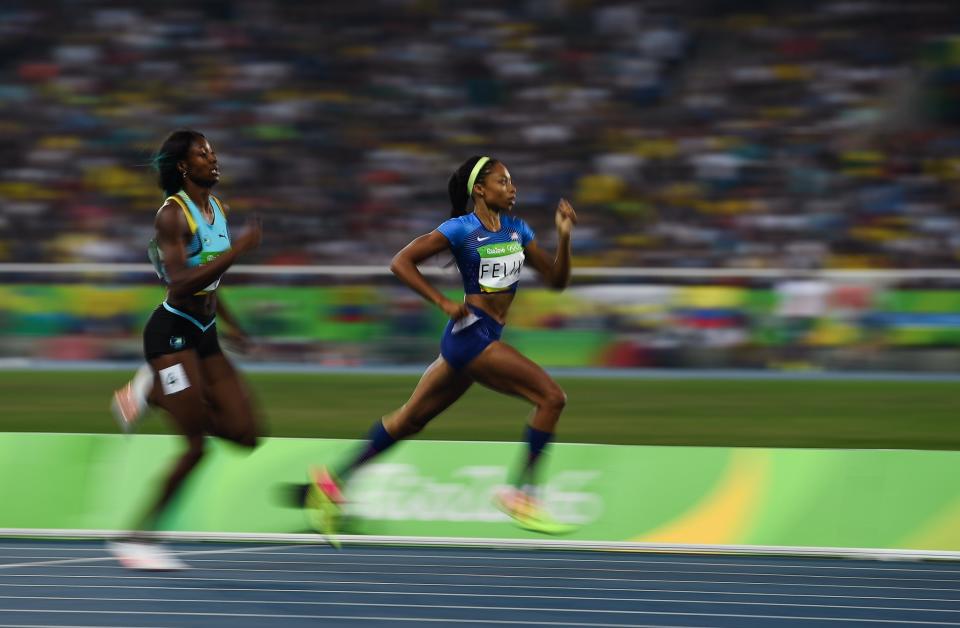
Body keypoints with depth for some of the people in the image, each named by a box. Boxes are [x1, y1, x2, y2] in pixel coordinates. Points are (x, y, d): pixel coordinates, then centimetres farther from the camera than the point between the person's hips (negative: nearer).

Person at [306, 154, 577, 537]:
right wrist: (443, 303, -17)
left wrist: (564, 236, -3)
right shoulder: (461, 229, -8)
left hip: (486, 337, 8)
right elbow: (401, 263, -10)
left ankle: (333, 480, 18)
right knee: (551, 397, -14)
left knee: (411, 420, 12)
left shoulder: (516, 229, 13)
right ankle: (520, 493, -9)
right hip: (471, 332, -8)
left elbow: (556, 280, 12)